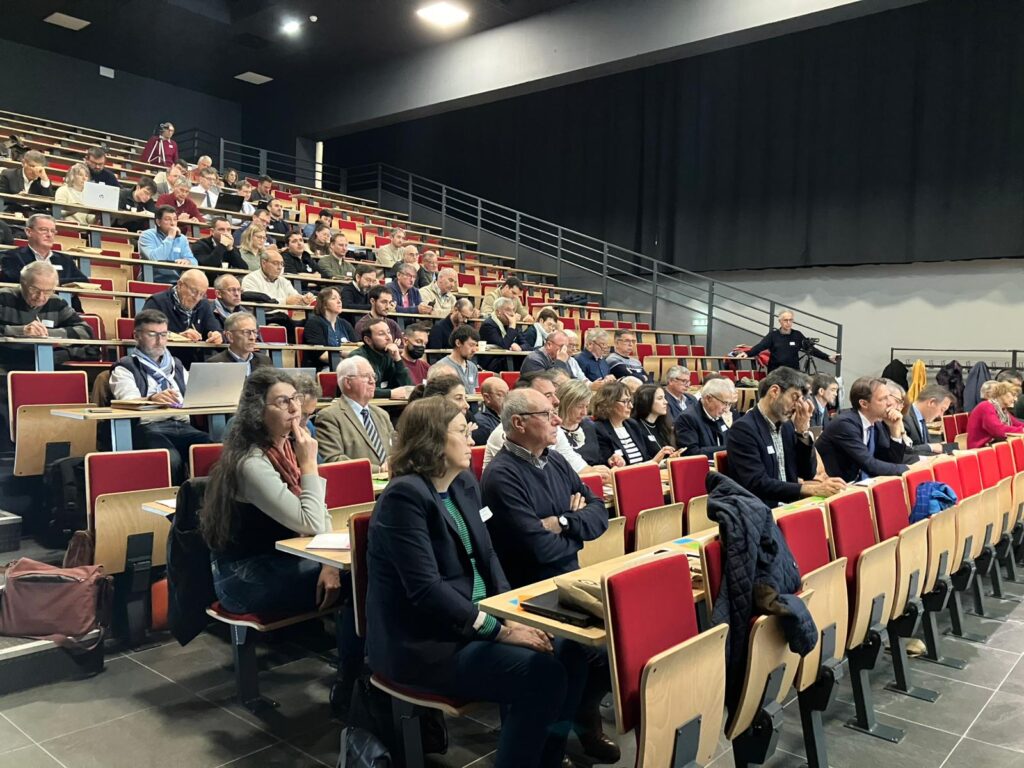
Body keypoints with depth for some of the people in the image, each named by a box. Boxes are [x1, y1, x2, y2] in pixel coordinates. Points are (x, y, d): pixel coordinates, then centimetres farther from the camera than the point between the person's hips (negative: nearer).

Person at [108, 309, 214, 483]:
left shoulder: (176, 365, 29)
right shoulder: (125, 368, 11)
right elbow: (128, 401, -8)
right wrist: (151, 399, -31)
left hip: (182, 426, 4)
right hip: (147, 428, -4)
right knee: (171, 457, -37)